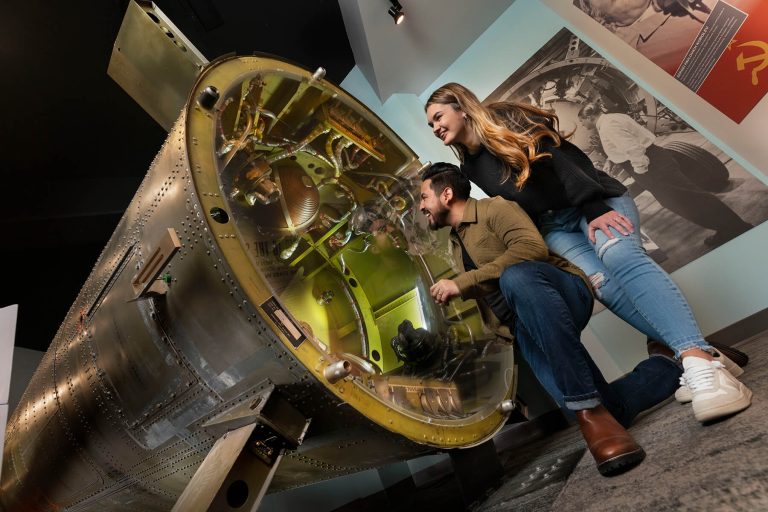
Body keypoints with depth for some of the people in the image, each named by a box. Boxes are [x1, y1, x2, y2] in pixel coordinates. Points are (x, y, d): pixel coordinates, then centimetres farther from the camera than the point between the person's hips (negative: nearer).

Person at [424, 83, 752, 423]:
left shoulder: (505, 120, 0)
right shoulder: (470, 168, 15)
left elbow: (563, 158, -11)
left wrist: (595, 209, -22)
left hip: (596, 205, -4)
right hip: (553, 227, 4)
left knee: (620, 257, -32)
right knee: (602, 284, -24)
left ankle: (701, 360, -41)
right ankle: (695, 354, -22)